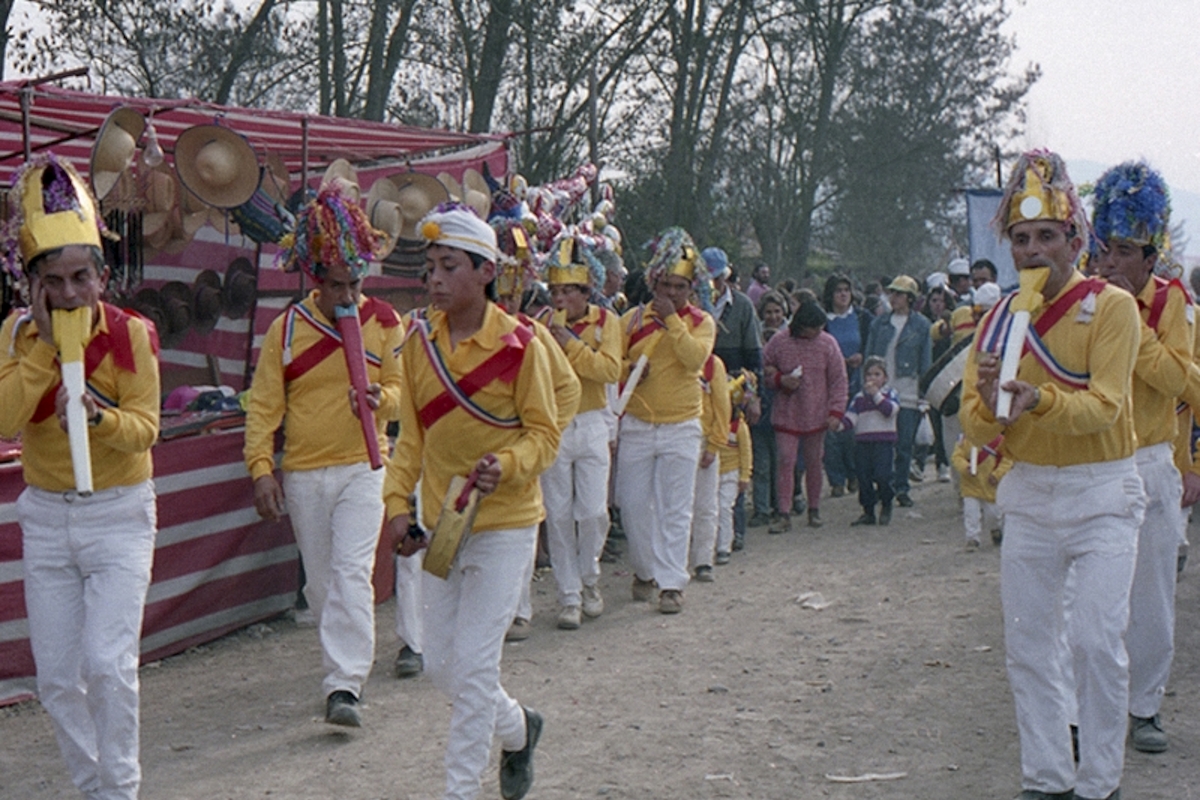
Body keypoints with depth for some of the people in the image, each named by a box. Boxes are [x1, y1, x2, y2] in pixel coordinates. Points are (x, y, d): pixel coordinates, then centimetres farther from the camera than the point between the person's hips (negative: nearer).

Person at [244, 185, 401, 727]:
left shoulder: (383, 321, -1)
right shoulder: (286, 329, -2)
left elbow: (401, 389, 4)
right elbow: (264, 406, 0)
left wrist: (381, 399, -19)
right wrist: (261, 469, -10)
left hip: (362, 467, -2)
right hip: (302, 474, 2)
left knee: (351, 575, -14)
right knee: (320, 581, 11)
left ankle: (344, 687, -16)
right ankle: (346, 663, 28)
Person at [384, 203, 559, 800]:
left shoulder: (519, 343, -12)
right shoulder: (419, 343, 3)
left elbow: (544, 432, -7)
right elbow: (412, 436, 10)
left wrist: (506, 466, -26)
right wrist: (397, 504, -1)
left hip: (503, 525, -6)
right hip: (439, 523, 6)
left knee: (474, 662, -8)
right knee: (440, 665, 11)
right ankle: (518, 728, 38)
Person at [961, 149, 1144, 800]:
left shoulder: (1111, 307, -9)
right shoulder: (1000, 319, 4)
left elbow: (1102, 408, -19)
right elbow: (975, 428, 0)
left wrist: (1040, 399, -36)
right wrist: (987, 401, -23)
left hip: (1101, 491, -4)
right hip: (1028, 492, 4)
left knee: (1098, 641, -9)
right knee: (1029, 642, 6)